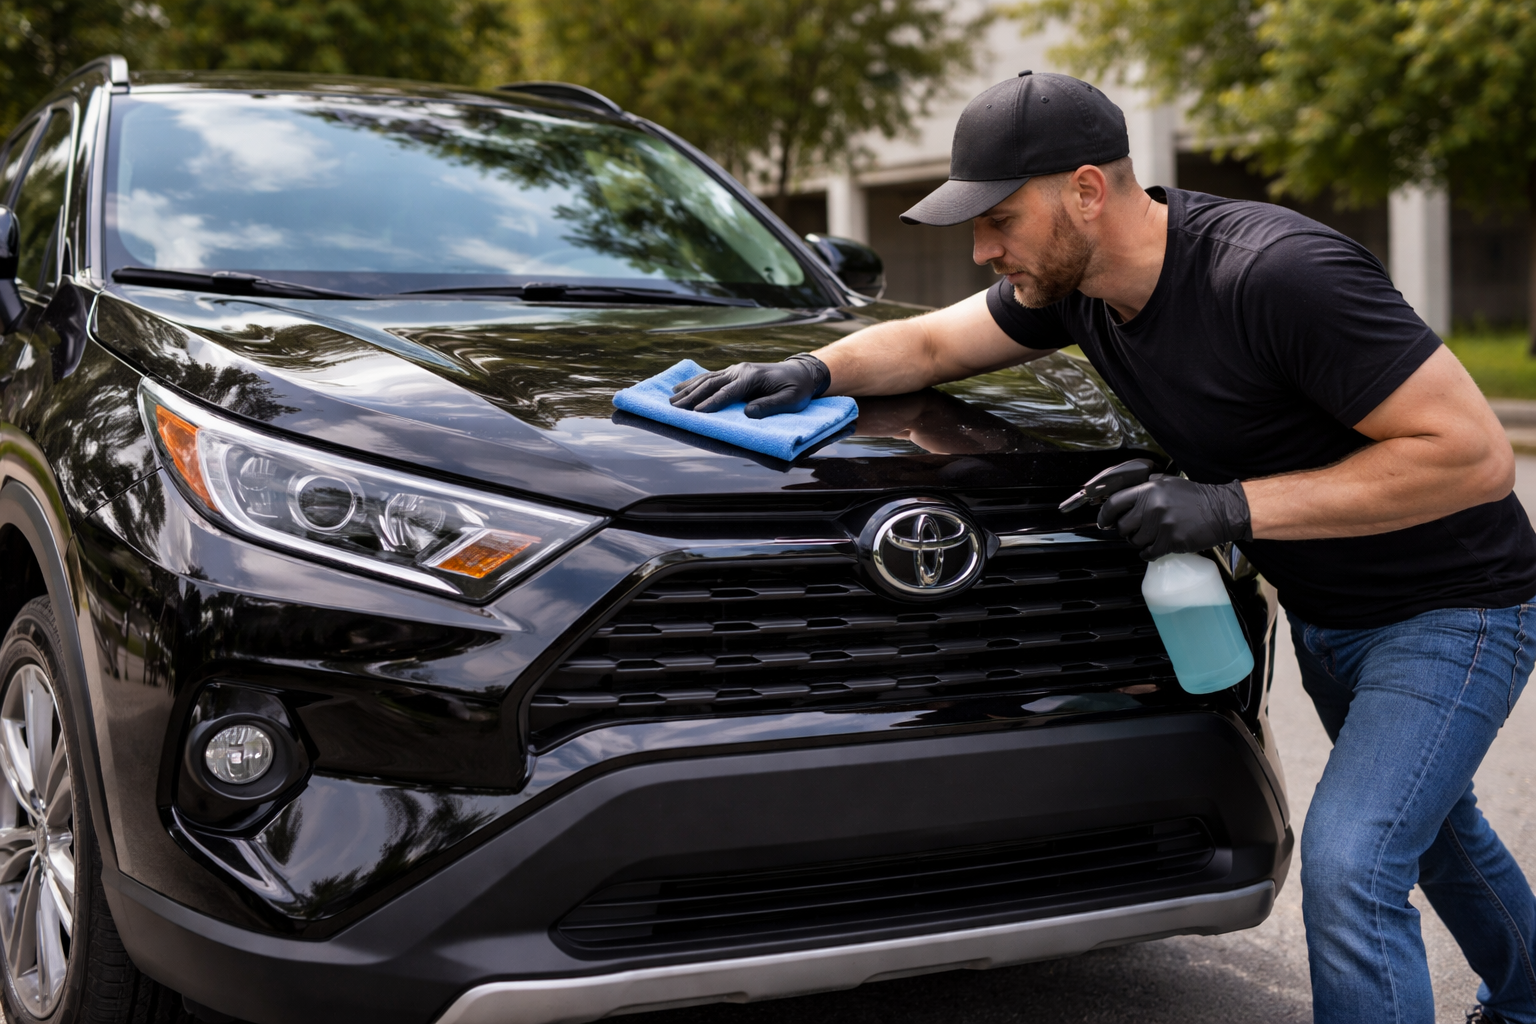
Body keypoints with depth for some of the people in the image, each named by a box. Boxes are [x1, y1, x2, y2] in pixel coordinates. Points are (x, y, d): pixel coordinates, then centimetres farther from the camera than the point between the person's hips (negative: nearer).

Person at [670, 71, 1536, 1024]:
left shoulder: (1282, 274, -33)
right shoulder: (1075, 283, -8)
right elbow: (929, 342, 8)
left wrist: (1233, 506, -34)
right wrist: (813, 369, -12)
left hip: (1451, 605, -8)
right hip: (1323, 613, 8)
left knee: (1350, 866, -21)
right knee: (1428, 826, 27)